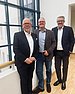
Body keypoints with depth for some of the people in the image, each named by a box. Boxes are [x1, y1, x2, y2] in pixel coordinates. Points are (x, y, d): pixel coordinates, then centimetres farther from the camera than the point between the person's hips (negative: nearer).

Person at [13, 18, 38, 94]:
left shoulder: (34, 36, 9)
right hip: (21, 62, -4)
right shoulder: (17, 35, -6)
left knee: (30, 79, 15)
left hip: (31, 61, 4)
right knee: (24, 80, 6)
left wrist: (34, 57, -7)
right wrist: (25, 59, -17)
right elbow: (15, 49, -12)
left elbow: (36, 48, 10)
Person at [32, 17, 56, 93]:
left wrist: (48, 51, -14)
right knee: (39, 71, 6)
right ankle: (41, 87, 25)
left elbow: (53, 43, -2)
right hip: (39, 55, 0)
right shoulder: (35, 32, 2)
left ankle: (48, 84, 38)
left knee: (48, 70, 15)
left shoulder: (50, 32, 1)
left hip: (48, 55, 0)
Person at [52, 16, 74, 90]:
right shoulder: (53, 30, 5)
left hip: (65, 52, -2)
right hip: (57, 52, 3)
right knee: (57, 67, 13)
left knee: (65, 67, 11)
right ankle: (59, 79, 33)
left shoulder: (69, 29, -3)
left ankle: (64, 81, 27)